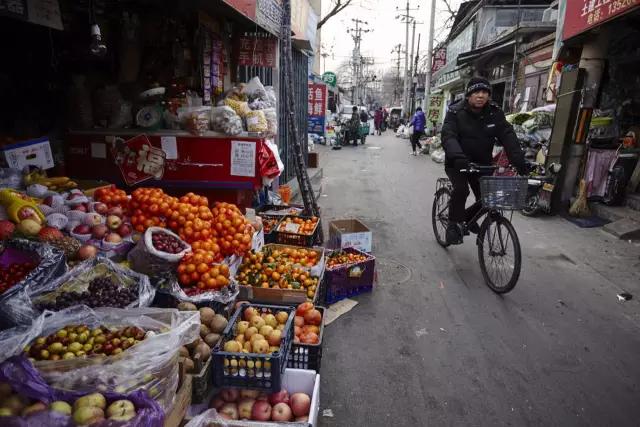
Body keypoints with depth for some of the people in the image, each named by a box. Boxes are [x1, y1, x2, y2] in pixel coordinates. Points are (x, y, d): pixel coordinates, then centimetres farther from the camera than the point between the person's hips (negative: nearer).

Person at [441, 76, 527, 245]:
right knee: (461, 189, -28)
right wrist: (458, 157, -47)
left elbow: (507, 136, -13)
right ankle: (453, 224, -6)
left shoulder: (495, 113, -3)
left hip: (482, 163, 4)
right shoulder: (455, 112, -13)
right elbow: (448, 136, -28)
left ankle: (468, 216, 30)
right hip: (457, 163, -4)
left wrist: (518, 160, -28)